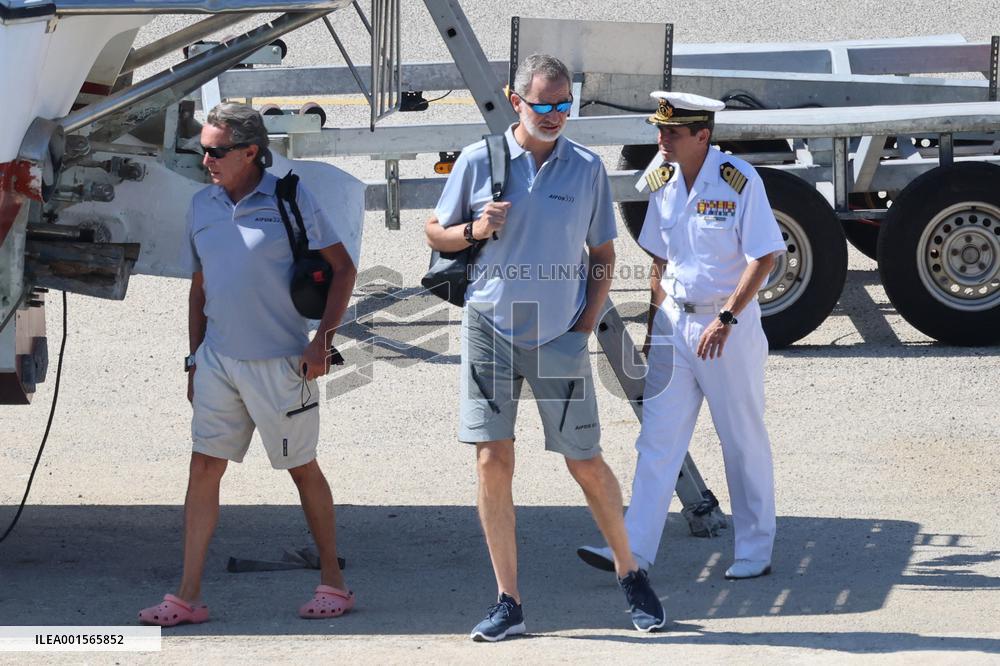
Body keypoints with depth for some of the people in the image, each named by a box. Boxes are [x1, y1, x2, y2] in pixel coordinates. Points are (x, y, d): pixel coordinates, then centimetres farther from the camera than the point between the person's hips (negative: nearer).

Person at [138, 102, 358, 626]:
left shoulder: (289, 199, -7)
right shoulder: (202, 206, 9)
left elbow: (342, 268, -3)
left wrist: (323, 339, -12)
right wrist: (194, 359, 15)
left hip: (279, 362, -5)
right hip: (218, 360, 5)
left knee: (302, 468, 5)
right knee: (204, 467, 0)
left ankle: (333, 583, 18)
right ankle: (187, 597, 0)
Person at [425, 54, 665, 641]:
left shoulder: (587, 168, 2)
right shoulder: (479, 162, -1)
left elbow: (603, 254, 10)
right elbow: (436, 234, 9)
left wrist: (586, 324, -1)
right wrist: (474, 229, -12)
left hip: (560, 337, 0)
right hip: (492, 329, 0)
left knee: (586, 464, 5)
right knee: (493, 462, -4)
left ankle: (630, 573, 25)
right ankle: (508, 604, 2)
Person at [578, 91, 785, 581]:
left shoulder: (739, 181, -13)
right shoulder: (662, 184, 6)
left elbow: (765, 257, -15)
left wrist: (726, 318, -21)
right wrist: (654, 321, 15)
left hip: (729, 325, -6)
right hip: (674, 321, 6)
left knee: (744, 442, 4)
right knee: (657, 439, -1)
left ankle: (755, 551, 15)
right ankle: (634, 550, -4)